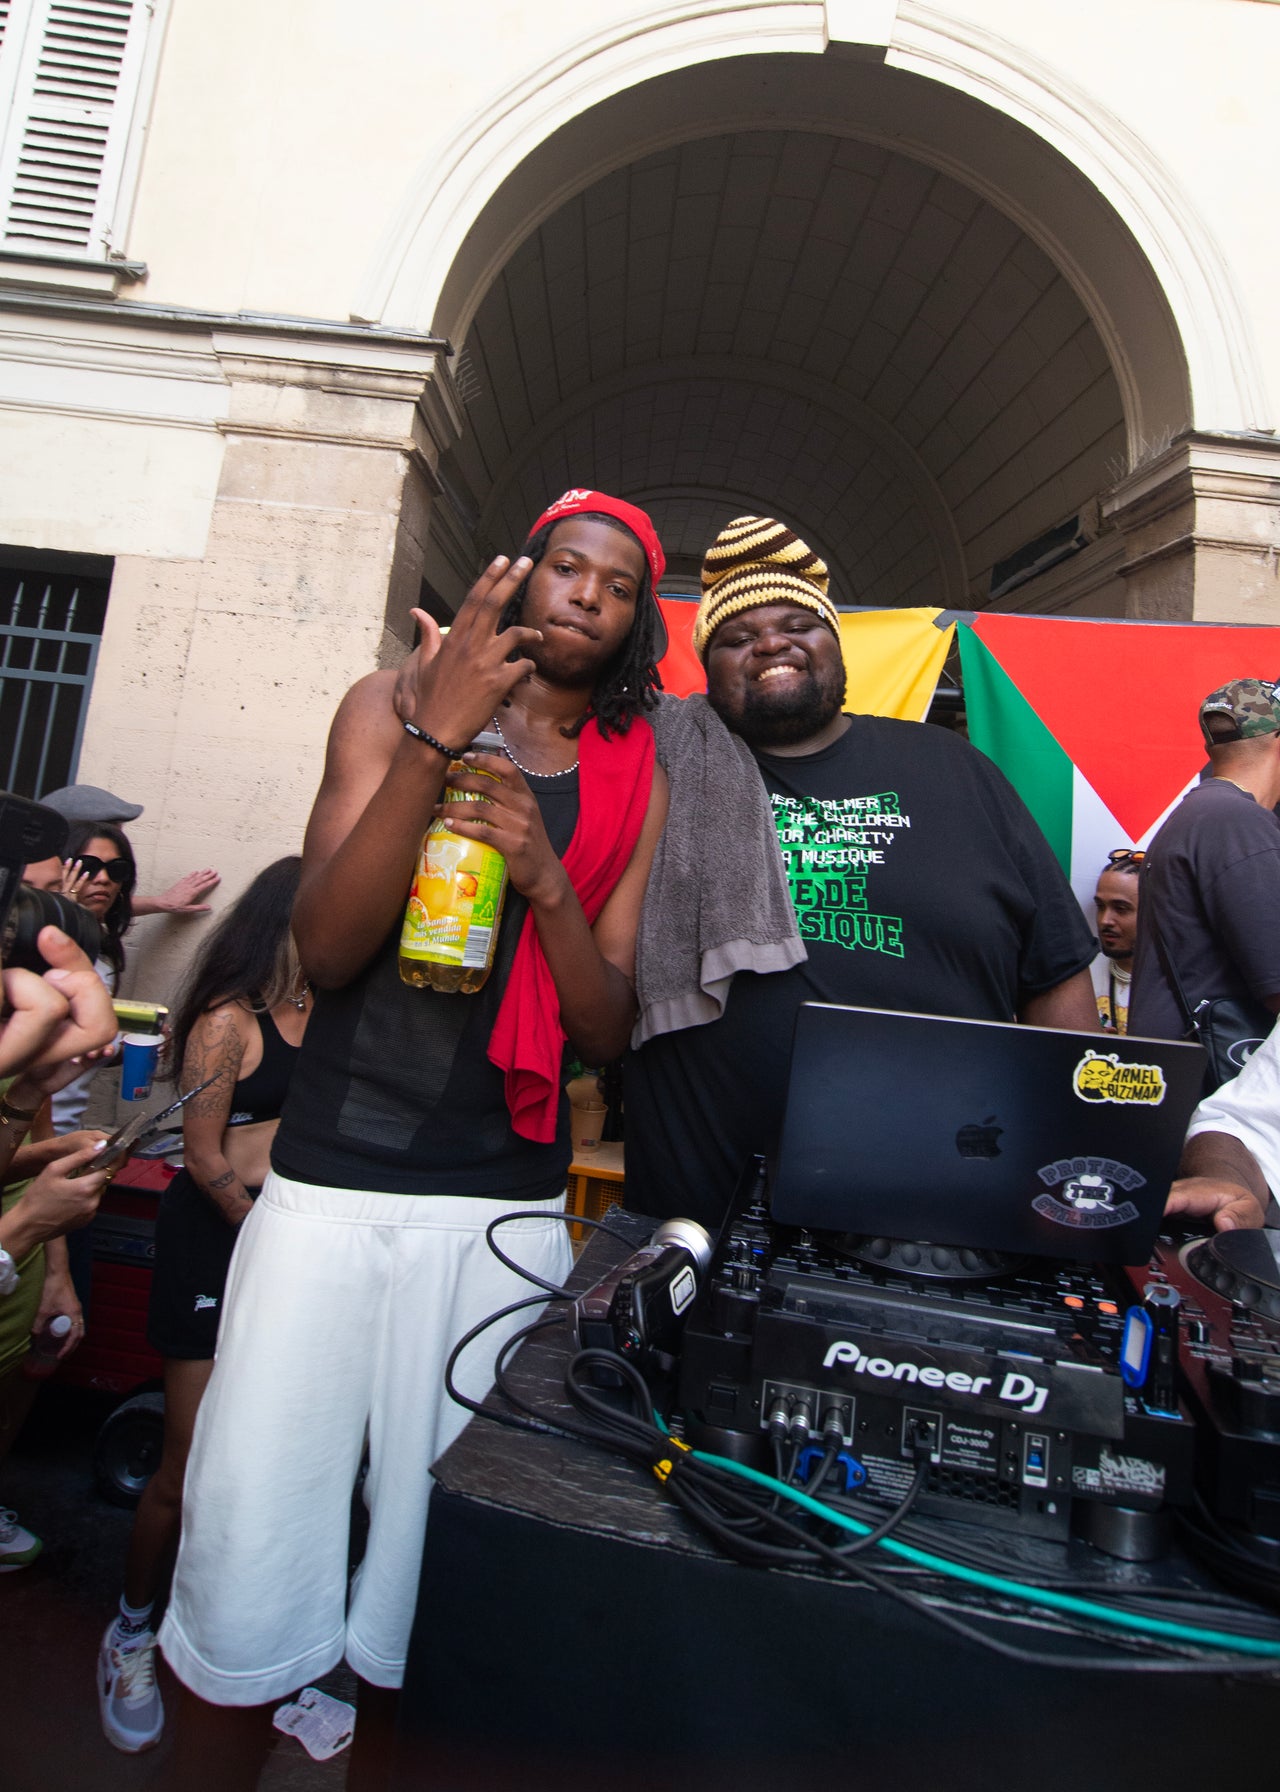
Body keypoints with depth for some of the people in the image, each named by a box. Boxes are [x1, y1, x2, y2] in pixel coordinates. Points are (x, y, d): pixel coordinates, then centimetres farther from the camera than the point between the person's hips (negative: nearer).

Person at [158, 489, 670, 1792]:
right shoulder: (393, 707, 6)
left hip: (505, 1209, 2)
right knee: (247, 1550, 1)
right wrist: (437, 741, -14)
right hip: (329, 1183, -1)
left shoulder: (636, 782, 9)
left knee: (429, 1556, 9)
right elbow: (325, 949, -7)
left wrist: (547, 878, -13)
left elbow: (608, 1030, 4)